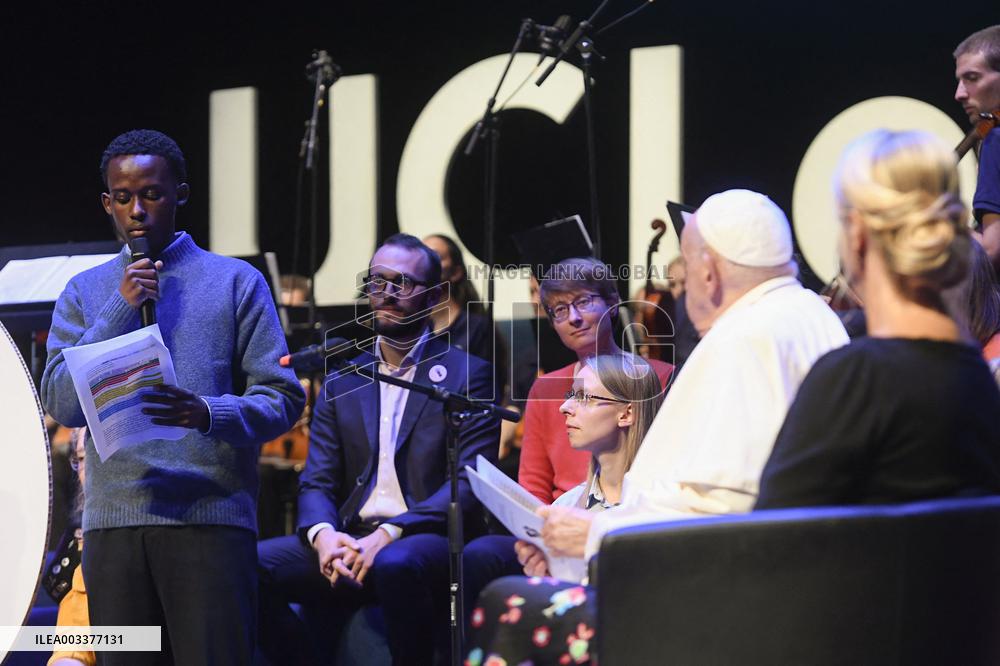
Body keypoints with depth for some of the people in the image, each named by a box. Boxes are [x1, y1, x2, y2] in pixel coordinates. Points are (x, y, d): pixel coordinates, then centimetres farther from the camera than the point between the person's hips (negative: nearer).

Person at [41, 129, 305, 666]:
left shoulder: (235, 282, 7)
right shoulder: (84, 293, 15)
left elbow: (282, 398, 1)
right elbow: (62, 403, 3)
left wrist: (208, 414, -19)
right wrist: (122, 308, -5)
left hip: (211, 517, -2)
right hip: (114, 523, 3)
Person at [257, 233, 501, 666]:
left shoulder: (467, 375, 5)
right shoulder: (342, 381, 19)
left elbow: (471, 484, -6)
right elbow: (316, 482, 12)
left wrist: (388, 534, -20)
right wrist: (322, 534, -14)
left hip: (432, 541, -4)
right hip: (350, 545, 5)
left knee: (396, 564, -39)